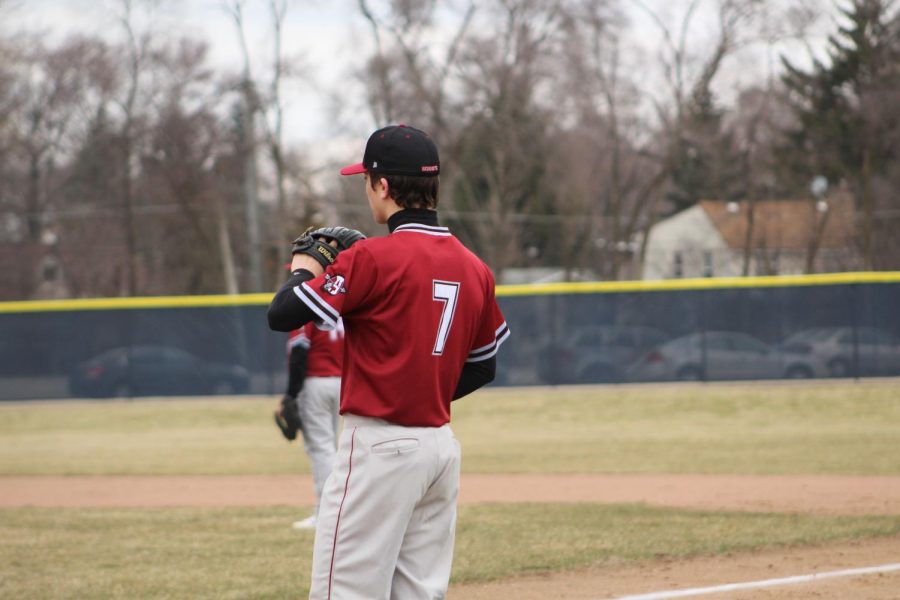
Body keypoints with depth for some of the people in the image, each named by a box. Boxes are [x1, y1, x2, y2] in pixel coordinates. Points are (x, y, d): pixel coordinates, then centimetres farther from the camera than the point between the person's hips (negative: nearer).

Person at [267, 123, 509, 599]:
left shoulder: (373, 257, -13)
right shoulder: (473, 269, 9)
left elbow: (282, 315, -13)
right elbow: (482, 367, 17)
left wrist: (307, 262, 5)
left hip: (380, 448, -8)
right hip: (442, 445, 8)